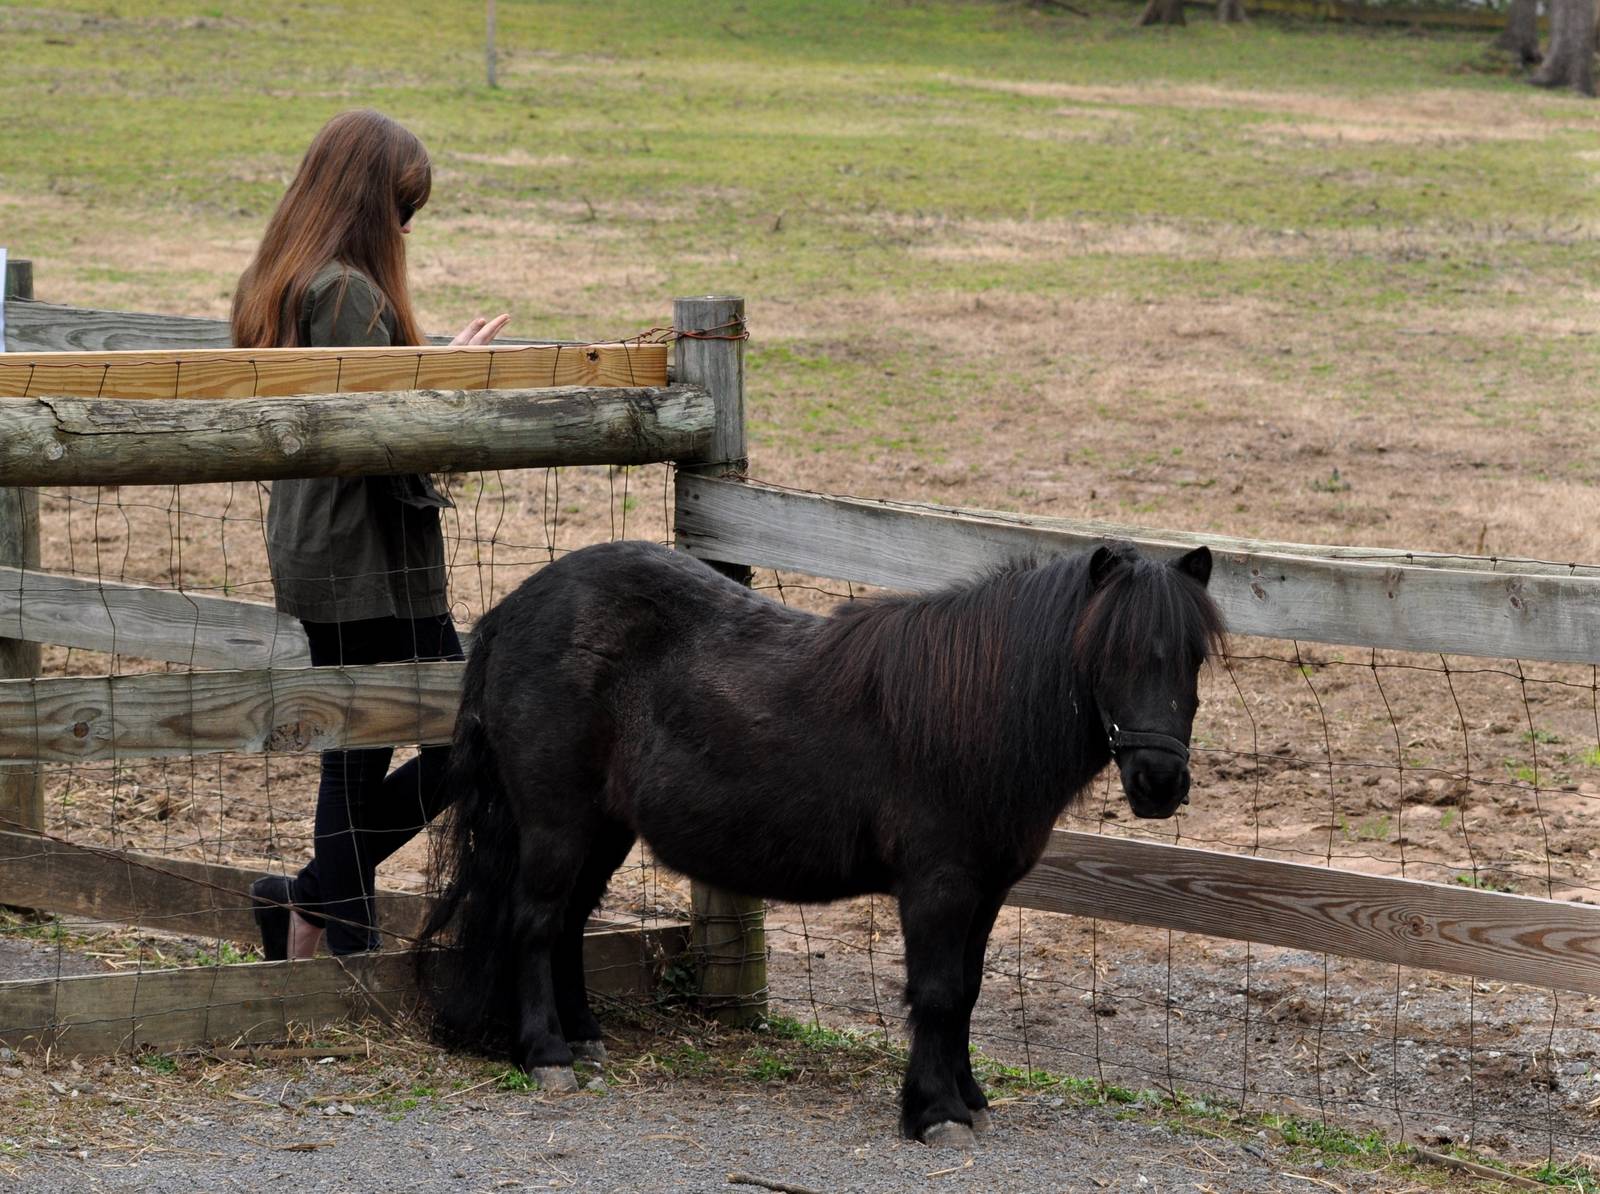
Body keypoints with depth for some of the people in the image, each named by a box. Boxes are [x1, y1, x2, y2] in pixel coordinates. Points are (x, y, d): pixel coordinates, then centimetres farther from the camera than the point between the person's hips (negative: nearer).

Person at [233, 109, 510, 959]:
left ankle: (347, 943, 15)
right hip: (372, 563, -10)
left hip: (312, 559, 10)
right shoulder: (349, 293, -18)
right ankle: (314, 901, 0)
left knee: (358, 751, 14)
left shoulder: (270, 284, 12)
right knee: (464, 741, -2)